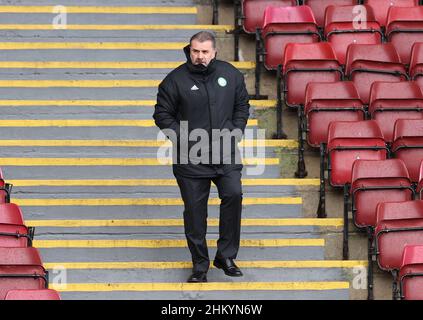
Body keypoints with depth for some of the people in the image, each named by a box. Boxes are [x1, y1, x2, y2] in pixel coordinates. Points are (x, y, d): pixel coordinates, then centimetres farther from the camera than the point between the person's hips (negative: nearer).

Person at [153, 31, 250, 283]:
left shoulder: (231, 74, 4)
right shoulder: (176, 80, -5)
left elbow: (242, 106, 17)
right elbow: (162, 114, 2)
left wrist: (237, 131, 3)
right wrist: (181, 137, -9)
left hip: (226, 153, 2)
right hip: (191, 158, -2)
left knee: (233, 195, -14)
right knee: (194, 209, 3)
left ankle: (226, 256, 1)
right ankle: (200, 264, 15)